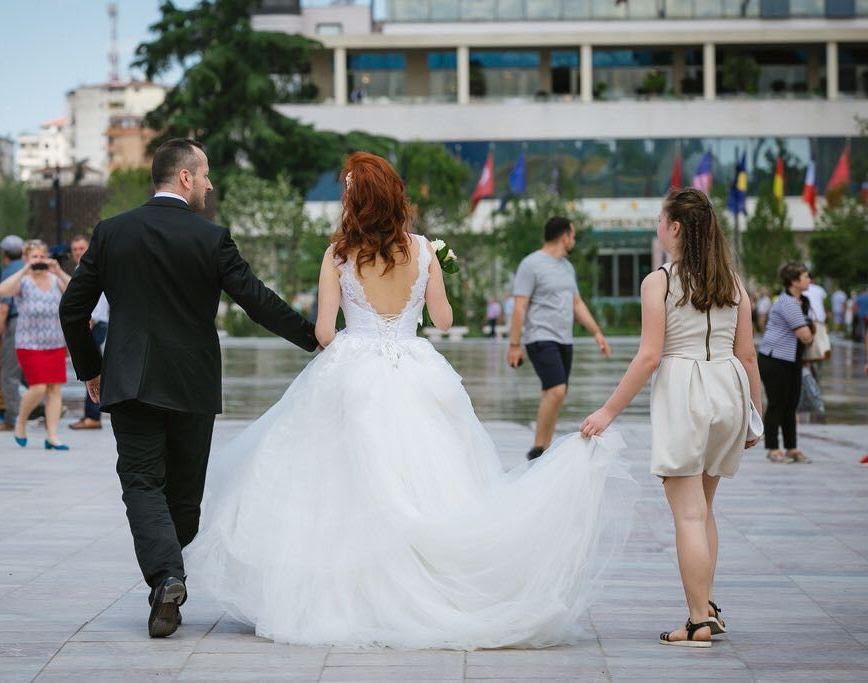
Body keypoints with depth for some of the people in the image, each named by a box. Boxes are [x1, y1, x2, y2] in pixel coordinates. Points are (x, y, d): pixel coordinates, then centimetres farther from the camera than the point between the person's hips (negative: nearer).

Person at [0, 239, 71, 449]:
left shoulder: (55, 280, 7)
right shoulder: (23, 282, -4)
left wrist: (59, 272, -20)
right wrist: (25, 270, -27)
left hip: (56, 344, 4)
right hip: (30, 345, -4)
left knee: (55, 389, 0)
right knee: (38, 388, -12)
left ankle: (52, 436, 5)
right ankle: (21, 421, 15)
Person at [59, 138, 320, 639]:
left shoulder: (111, 233, 2)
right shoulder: (211, 238, -6)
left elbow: (73, 309, 4)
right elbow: (257, 300, -8)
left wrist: (90, 371, 17)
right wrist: (313, 338, 4)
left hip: (130, 385, 1)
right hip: (194, 386, -1)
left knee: (143, 485, 0)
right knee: (184, 490, 12)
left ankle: (165, 578, -20)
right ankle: (169, 576, 19)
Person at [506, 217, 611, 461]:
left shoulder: (567, 267, 17)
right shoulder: (531, 264, -9)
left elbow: (577, 304, 22)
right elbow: (519, 308, -12)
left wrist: (597, 333, 15)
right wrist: (514, 345, -15)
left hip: (564, 341, 8)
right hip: (541, 339, -8)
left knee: (554, 396, 6)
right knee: (556, 391, -21)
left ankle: (544, 453, 11)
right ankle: (537, 450, -14)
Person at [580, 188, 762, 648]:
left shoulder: (659, 282, -6)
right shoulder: (733, 283, 8)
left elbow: (649, 356, -11)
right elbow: (747, 356, 8)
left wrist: (609, 411, -7)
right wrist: (755, 413, 18)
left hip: (681, 393, -6)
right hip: (728, 389, 6)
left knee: (689, 513, -2)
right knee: (703, 507, 20)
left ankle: (700, 622, -3)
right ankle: (707, 607, 20)